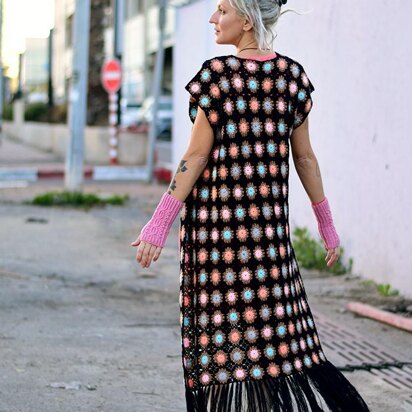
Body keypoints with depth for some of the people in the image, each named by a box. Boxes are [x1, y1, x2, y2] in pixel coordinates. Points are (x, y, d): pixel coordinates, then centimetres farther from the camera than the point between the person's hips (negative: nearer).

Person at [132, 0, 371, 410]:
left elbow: (197, 154, -12)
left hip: (217, 219, -5)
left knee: (225, 330, 2)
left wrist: (158, 223, -7)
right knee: (276, 329, 12)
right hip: (268, 221, 5)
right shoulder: (292, 75, 5)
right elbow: (304, 156, 8)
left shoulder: (218, 74, -11)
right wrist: (326, 223, 17)